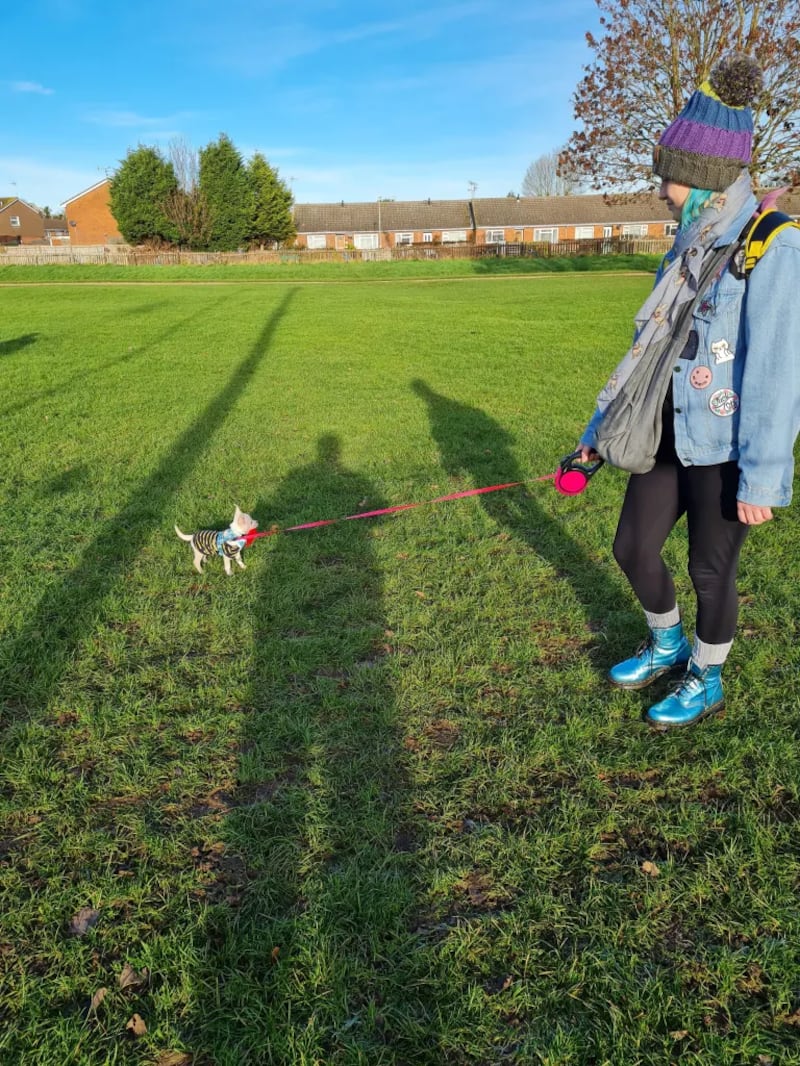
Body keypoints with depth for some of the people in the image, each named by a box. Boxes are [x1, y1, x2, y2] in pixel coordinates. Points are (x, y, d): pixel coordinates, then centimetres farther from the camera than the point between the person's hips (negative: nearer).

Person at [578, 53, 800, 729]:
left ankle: (706, 680, 33)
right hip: (668, 438, 7)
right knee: (633, 547, 13)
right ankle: (667, 645, 40)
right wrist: (600, 430, 13)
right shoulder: (689, 248, 9)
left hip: (725, 448, -7)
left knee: (710, 568, 7)